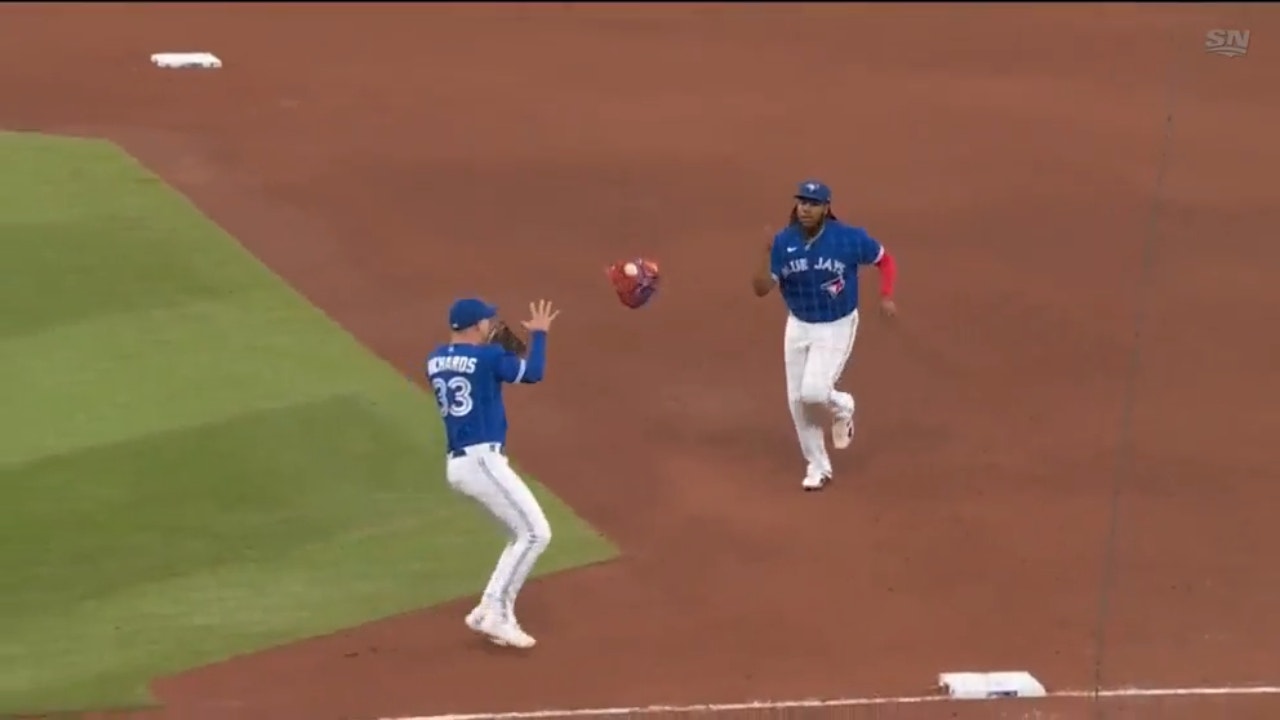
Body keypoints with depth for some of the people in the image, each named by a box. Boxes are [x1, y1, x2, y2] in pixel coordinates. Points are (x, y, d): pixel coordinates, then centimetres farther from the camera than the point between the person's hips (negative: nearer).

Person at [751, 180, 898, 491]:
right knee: (798, 400, 5)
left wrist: (886, 297, -14)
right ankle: (817, 467, 23)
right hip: (798, 327, 4)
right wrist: (767, 253, -26)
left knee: (813, 392, -20)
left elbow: (885, 259, -1)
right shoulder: (784, 242, -9)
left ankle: (841, 407, 17)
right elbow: (761, 288, -12)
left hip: (837, 328, -4)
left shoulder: (849, 238, -17)